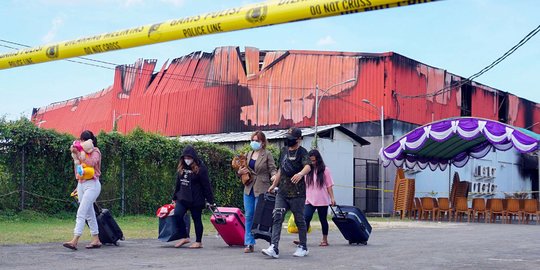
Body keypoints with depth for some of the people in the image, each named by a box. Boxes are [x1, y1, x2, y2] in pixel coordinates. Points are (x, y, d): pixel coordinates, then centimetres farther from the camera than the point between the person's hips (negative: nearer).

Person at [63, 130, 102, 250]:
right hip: (81, 184, 7)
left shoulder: (95, 151, -4)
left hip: (92, 185, -7)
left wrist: (78, 153, -31)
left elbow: (91, 162, -26)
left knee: (81, 213, -16)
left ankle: (74, 241, -21)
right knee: (89, 214, 10)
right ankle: (96, 240, 16)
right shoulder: (82, 152, 15)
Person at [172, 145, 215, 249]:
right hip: (182, 198, 5)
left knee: (197, 220, 5)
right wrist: (174, 197, 21)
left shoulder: (200, 168, -10)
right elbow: (178, 184, 18)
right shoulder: (182, 167, 8)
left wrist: (210, 200, -10)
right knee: (177, 215, -10)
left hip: (196, 200, -5)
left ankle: (199, 242, 18)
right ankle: (185, 237, 6)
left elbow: (206, 185, -10)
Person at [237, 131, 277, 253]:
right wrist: (240, 172, -1)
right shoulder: (248, 154, 15)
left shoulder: (267, 155, -1)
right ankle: (249, 243, 10)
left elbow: (272, 169, -6)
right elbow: (244, 170, 22)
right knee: (249, 216, 5)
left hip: (261, 190, -6)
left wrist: (274, 177, -27)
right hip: (249, 189, 6)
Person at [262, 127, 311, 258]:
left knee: (299, 219, 5)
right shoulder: (284, 150, 15)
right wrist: (274, 185, 28)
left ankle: (303, 247, 20)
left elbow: (307, 166, -26)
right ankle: (274, 248, -11)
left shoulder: (302, 152, -6)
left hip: (297, 193, -6)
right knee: (277, 218, -6)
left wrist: (301, 173, -47)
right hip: (282, 192, 6)